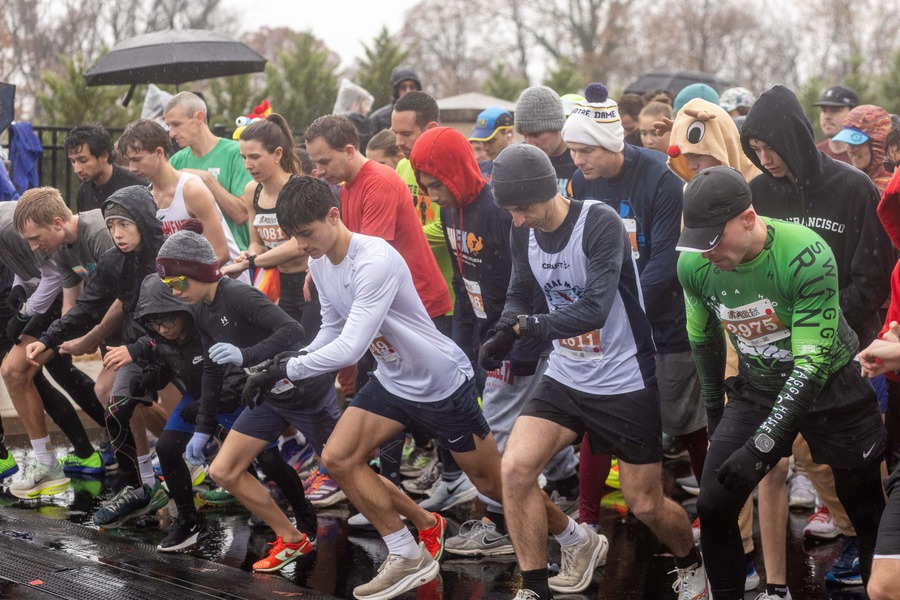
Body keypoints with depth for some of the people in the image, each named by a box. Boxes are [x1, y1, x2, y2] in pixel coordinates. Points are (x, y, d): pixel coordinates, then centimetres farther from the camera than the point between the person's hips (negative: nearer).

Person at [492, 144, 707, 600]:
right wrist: (505, 329, -13)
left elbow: (594, 309, -31)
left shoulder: (600, 224, -23)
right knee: (515, 467, -14)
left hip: (626, 382, -5)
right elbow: (520, 296, 8)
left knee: (645, 504, 4)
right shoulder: (523, 233, -3)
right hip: (565, 377, 5)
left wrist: (526, 326, -32)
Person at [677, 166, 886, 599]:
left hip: (830, 386, -4)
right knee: (713, 507, -3)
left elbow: (812, 363, -31)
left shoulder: (806, 254, -30)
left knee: (867, 512, 6)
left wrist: (760, 446, -34)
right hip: (758, 388, 4)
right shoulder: (694, 265, -15)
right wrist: (714, 409, 13)